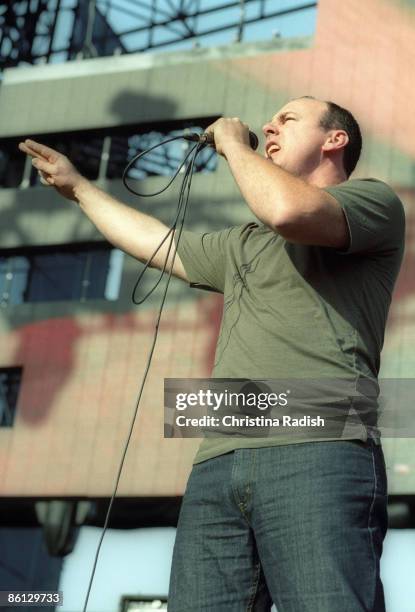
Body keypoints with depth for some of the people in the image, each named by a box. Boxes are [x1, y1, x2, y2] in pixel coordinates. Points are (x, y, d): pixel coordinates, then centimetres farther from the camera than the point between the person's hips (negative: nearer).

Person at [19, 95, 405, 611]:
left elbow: (289, 210, -10)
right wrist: (78, 187, 56)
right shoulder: (245, 245, 35)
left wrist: (233, 143, 8)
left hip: (319, 454, -6)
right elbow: (155, 240, 48)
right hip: (217, 467, 6)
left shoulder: (373, 200, 12)